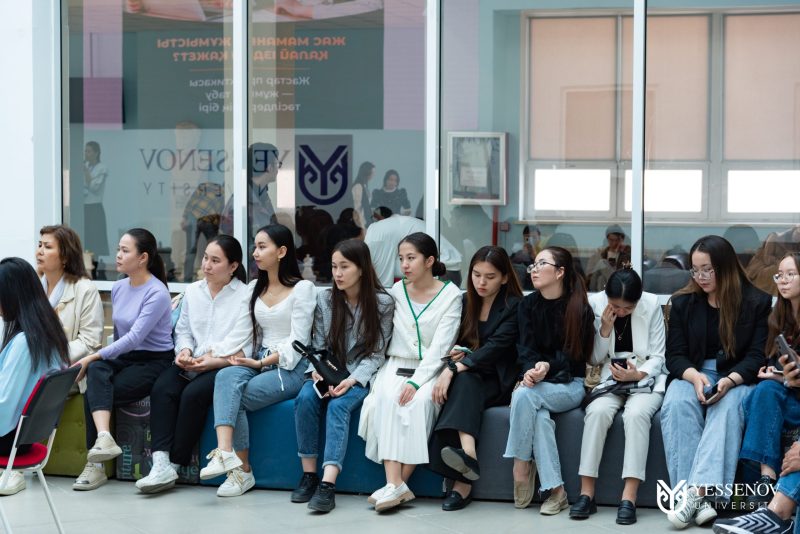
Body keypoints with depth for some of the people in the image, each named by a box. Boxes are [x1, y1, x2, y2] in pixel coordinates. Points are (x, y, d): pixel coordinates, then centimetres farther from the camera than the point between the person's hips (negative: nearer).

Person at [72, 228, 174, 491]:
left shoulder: (157, 293, -14)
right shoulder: (118, 288, 11)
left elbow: (134, 337, -20)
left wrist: (93, 356, -22)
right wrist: (95, 361, 15)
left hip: (154, 361, -6)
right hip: (123, 357, 6)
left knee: (93, 393, -23)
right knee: (96, 371, -29)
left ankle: (96, 466, -16)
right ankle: (103, 437, -45)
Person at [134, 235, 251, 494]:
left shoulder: (245, 296, -2)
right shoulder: (192, 291, 17)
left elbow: (242, 346, -10)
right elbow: (183, 331, 19)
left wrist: (211, 360, -17)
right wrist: (185, 350, -3)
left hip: (225, 366, -5)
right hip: (191, 364, 5)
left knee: (193, 393, -31)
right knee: (161, 389, -24)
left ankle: (175, 463, -20)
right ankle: (161, 462, -32)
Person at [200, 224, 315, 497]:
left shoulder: (302, 288, -2)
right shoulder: (255, 288, 19)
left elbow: (297, 341, -8)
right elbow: (251, 334, 17)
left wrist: (261, 362, -15)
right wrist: (240, 356, -3)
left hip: (290, 367, -5)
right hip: (258, 363, 5)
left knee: (231, 397, -26)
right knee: (226, 376, -30)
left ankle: (241, 470, -19)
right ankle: (225, 453, -41)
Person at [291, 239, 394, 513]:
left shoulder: (382, 303, -4)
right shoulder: (324, 299, 5)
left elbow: (376, 354, -5)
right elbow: (318, 345, 8)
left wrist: (352, 380, -20)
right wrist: (319, 371, -13)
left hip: (360, 376, -3)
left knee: (339, 406, -34)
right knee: (305, 398, -30)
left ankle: (328, 484, -46)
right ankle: (309, 475, -22)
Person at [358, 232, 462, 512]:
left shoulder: (450, 295, -3)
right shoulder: (397, 291, 8)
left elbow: (439, 348, -10)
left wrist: (416, 382, -21)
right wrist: (404, 379, -9)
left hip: (431, 370, -2)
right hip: (398, 364, 2)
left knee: (419, 400, -33)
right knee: (387, 398, -30)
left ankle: (399, 483, -30)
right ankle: (395, 485, -38)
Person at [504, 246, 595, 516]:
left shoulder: (579, 309, -3)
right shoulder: (528, 305, 8)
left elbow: (571, 355, -8)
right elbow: (526, 347, -3)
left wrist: (547, 367, -29)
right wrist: (531, 370, -26)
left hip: (569, 384, -3)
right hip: (538, 382, 3)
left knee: (525, 395, -33)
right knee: (539, 416, -33)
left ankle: (521, 470, -22)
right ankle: (555, 490, -30)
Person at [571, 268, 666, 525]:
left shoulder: (652, 305, -8)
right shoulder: (596, 304, -5)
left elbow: (658, 357, -3)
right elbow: (596, 359, 2)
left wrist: (638, 374, -22)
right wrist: (605, 328, -14)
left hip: (645, 377, -1)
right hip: (611, 377, 1)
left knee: (636, 412, -34)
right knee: (597, 410, -31)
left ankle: (629, 497, -36)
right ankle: (587, 492, -27)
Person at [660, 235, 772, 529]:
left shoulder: (757, 302, 2)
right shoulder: (683, 303, 9)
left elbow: (757, 356, -3)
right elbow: (675, 355, 5)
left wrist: (730, 380, -23)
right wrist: (695, 376, -19)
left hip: (737, 379, -2)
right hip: (692, 374, 2)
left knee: (727, 408, -37)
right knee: (676, 405, -33)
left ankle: (698, 490, -49)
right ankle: (696, 496, -41)